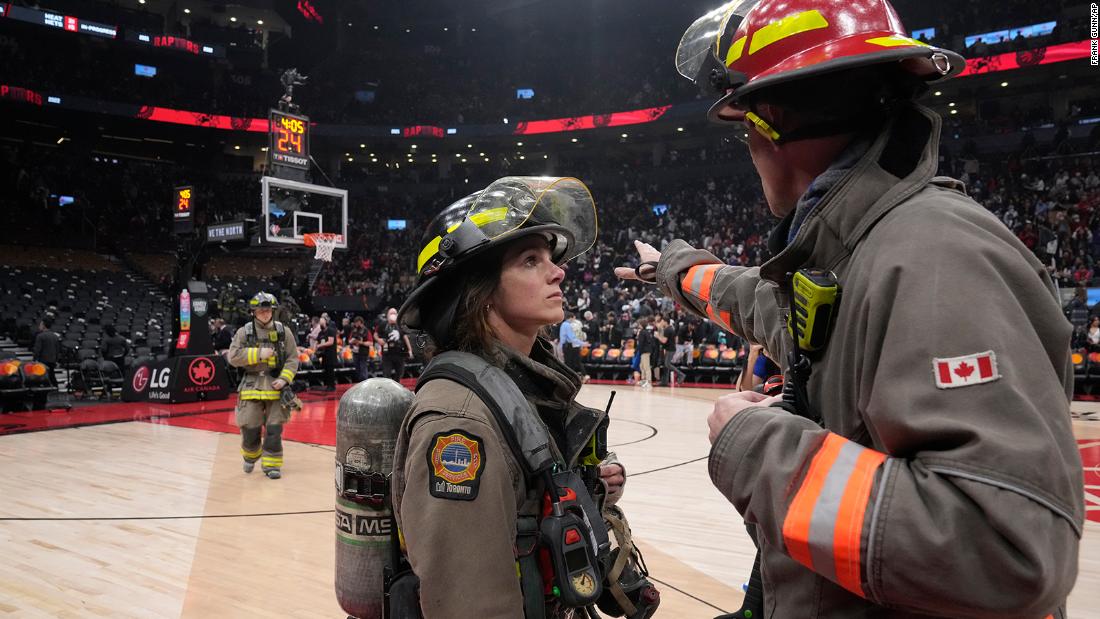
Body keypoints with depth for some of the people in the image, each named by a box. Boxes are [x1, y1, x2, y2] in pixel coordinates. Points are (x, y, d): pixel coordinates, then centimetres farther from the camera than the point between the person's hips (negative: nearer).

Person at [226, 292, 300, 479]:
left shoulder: (283, 332, 3)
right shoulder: (244, 332, 2)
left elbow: (293, 359, 3)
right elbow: (233, 357, -7)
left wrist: (284, 379, -11)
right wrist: (258, 354, -14)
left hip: (276, 386, 0)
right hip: (252, 386, 0)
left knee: (274, 428, -1)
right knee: (250, 428, 6)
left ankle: (271, 464, 12)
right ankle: (250, 456, 35)